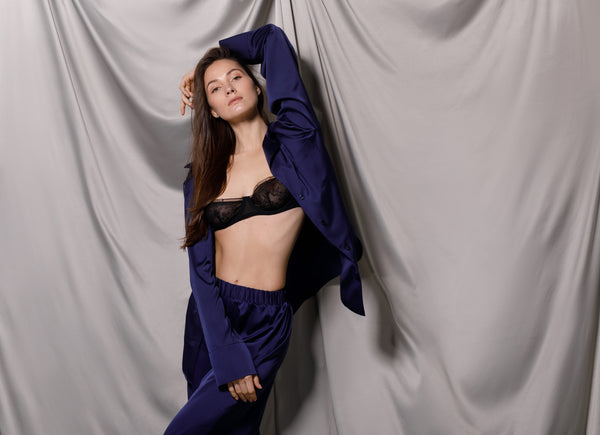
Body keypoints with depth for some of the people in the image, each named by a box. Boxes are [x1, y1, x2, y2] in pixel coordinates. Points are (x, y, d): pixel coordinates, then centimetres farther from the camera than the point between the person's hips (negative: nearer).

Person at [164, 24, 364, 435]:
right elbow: (201, 269, -5)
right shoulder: (201, 177, 3)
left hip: (264, 322, -3)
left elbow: (273, 38, -1)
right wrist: (229, 356, -14)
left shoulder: (292, 139, -4)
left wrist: (213, 59, 14)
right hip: (210, 317, 4)